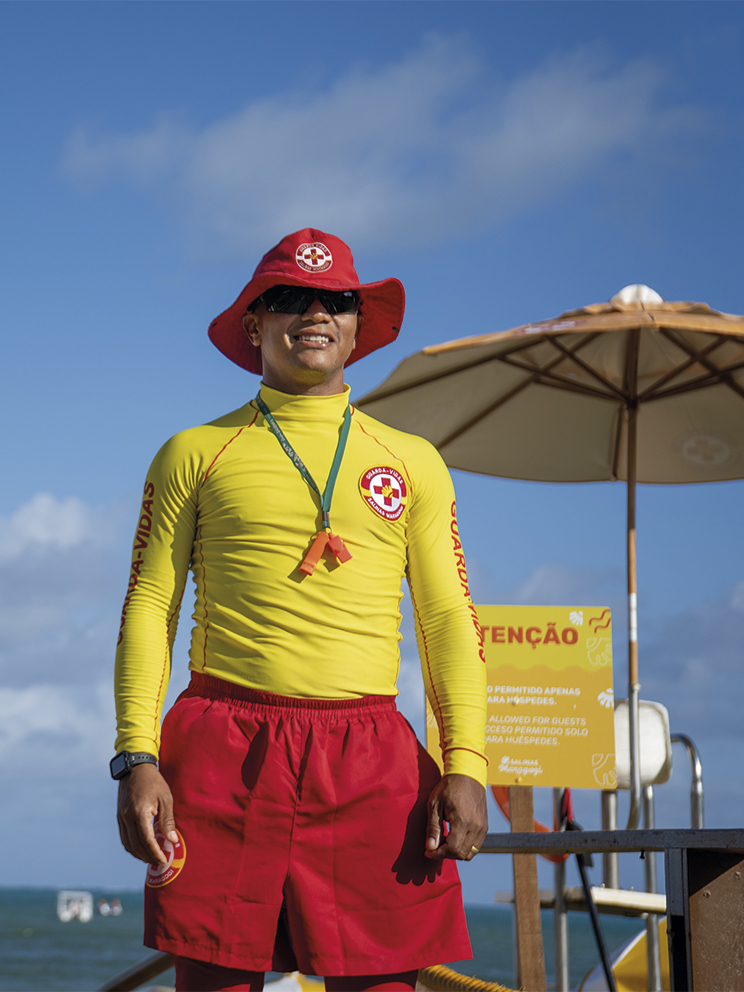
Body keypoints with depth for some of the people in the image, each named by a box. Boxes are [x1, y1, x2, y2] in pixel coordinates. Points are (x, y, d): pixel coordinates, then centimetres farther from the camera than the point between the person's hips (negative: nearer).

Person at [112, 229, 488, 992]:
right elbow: (149, 608, 8)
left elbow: (449, 621, 12)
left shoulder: (412, 463, 15)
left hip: (369, 756, 1)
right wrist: (137, 758, -5)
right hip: (226, 751, -1)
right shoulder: (195, 455, 11)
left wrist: (465, 765, -1)